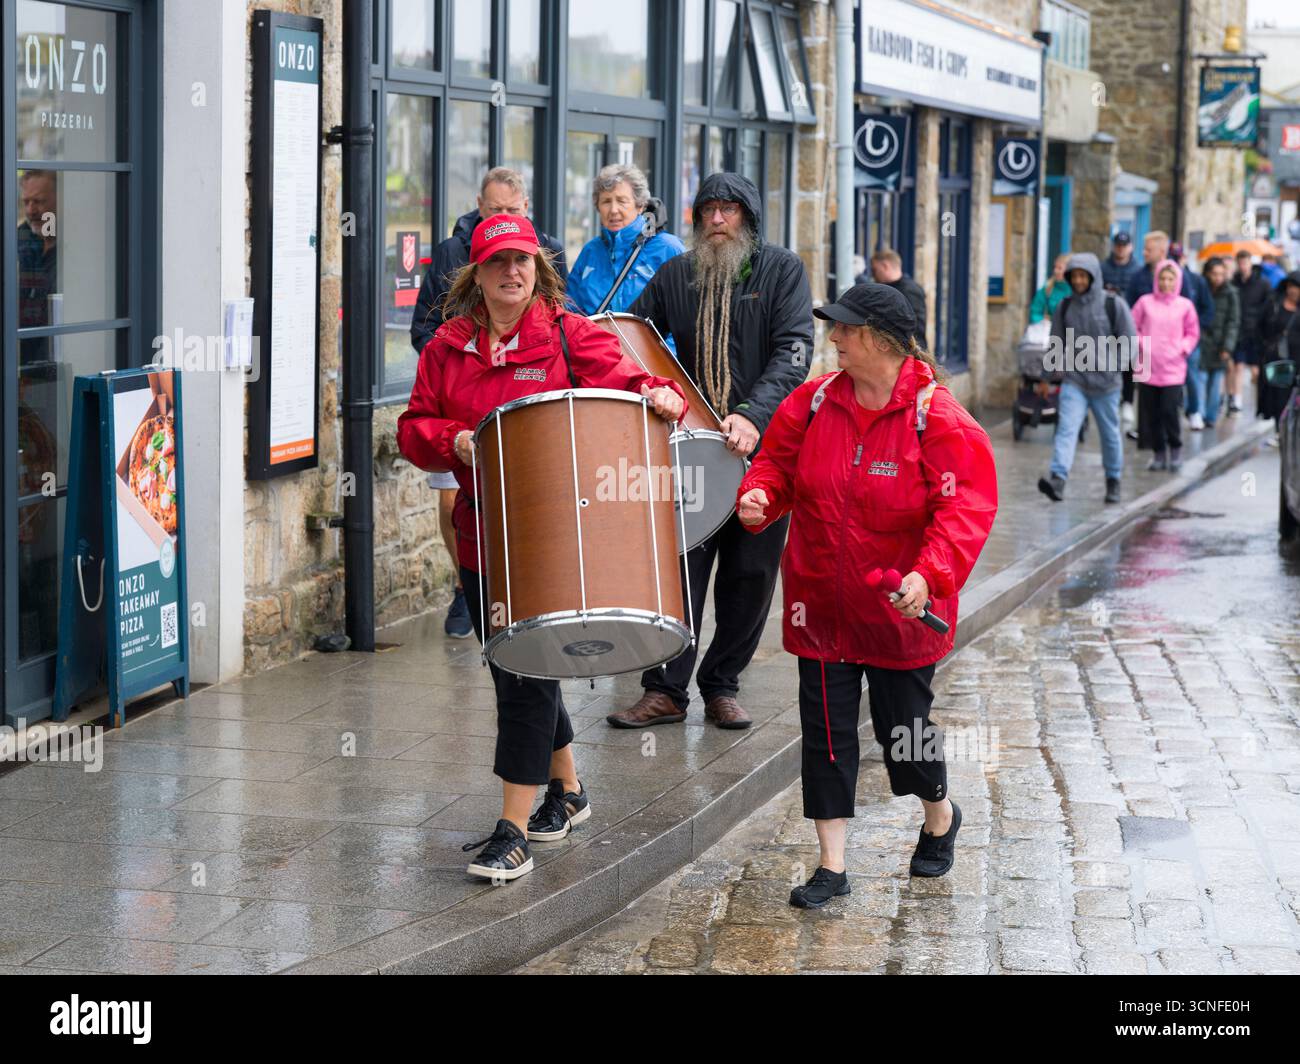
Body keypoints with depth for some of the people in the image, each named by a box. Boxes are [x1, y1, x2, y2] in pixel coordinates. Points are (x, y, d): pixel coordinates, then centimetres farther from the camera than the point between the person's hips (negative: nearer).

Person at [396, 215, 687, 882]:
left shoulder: (570, 337, -2)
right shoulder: (448, 347, 8)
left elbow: (625, 382, -9)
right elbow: (413, 429, 9)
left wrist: (660, 396, -30)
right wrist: (453, 440, -11)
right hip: (481, 539, 5)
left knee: (531, 674, -9)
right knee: (509, 671, 15)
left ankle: (514, 831, -4)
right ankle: (566, 789, 38)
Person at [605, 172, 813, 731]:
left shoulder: (782, 270, -2)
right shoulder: (674, 275, 7)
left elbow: (794, 351, -13)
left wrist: (753, 415, -27)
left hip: (764, 446, -1)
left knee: (750, 574, 5)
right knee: (679, 566, -4)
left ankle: (722, 686, 18)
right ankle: (665, 689, 2)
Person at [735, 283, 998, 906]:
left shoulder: (935, 417, -15)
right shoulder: (814, 402, -1)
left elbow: (965, 507, -18)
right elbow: (779, 463, 11)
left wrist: (929, 575, -31)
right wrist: (758, 494, -13)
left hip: (900, 610, -3)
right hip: (821, 602, 4)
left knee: (903, 726, 8)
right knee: (825, 728, 3)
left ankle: (940, 817, 40)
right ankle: (831, 866, 12)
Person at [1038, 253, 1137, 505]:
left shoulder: (1113, 304, -5)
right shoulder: (1065, 306, 5)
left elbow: (1130, 342, -2)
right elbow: (1057, 344, 13)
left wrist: (1113, 368, -8)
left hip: (1106, 383, -1)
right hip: (1073, 382, 1)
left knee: (1110, 434, 11)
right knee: (1066, 429, -15)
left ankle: (1113, 480, 28)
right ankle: (1057, 479, -27)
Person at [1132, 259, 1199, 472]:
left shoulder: (1185, 305, 3)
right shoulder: (1145, 302, 4)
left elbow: (1193, 333, 11)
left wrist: (1182, 349, -5)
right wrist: (1139, 344, -4)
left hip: (1173, 368, -2)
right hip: (1148, 367, 2)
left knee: (1169, 410, -11)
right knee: (1151, 413, 5)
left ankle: (1175, 449, 9)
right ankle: (1159, 453, 18)